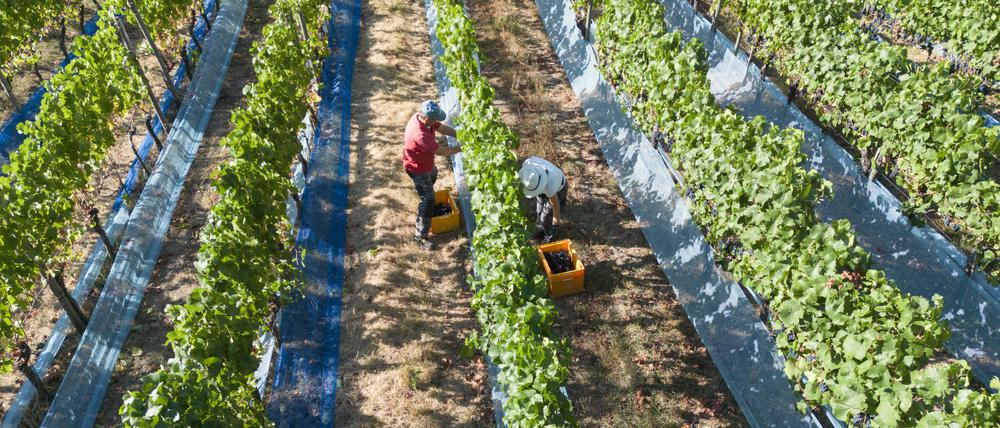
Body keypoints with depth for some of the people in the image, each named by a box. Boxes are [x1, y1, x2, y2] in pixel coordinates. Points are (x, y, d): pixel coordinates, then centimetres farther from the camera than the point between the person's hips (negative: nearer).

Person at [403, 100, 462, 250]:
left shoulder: (422, 117, -15)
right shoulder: (419, 134, -43)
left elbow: (442, 128, 0)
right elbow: (441, 151, -35)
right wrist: (460, 148, -21)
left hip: (424, 163, 9)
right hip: (418, 168, -9)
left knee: (433, 173, 39)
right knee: (428, 200, -3)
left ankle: (425, 194, 69)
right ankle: (421, 236, 7)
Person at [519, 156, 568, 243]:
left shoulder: (549, 186, -47)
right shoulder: (527, 163, -37)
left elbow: (555, 205, -25)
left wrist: (556, 217, -5)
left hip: (557, 189, -5)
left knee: (545, 217, 8)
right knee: (538, 211, 21)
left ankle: (550, 234, 39)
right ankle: (542, 229, 51)